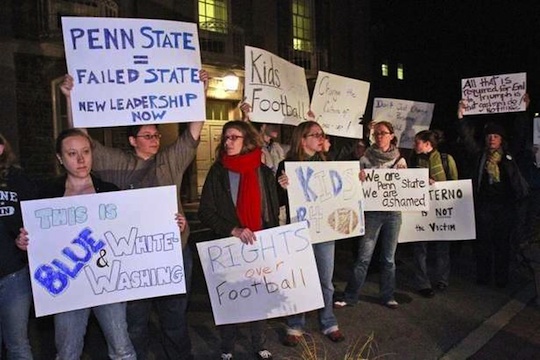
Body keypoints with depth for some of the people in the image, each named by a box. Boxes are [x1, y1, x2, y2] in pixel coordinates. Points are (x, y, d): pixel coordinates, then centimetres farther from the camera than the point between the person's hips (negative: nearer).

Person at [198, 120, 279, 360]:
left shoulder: (264, 172, 2)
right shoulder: (218, 172, -4)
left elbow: (273, 211, 7)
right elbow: (205, 212, -8)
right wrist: (233, 230, -21)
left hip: (261, 245, 2)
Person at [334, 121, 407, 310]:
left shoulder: (400, 160, 7)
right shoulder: (366, 159, 1)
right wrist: (359, 178, -20)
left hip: (394, 212, 2)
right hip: (373, 211, -2)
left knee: (389, 257, 11)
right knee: (364, 256, -2)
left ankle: (388, 296, 24)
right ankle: (350, 296, 7)